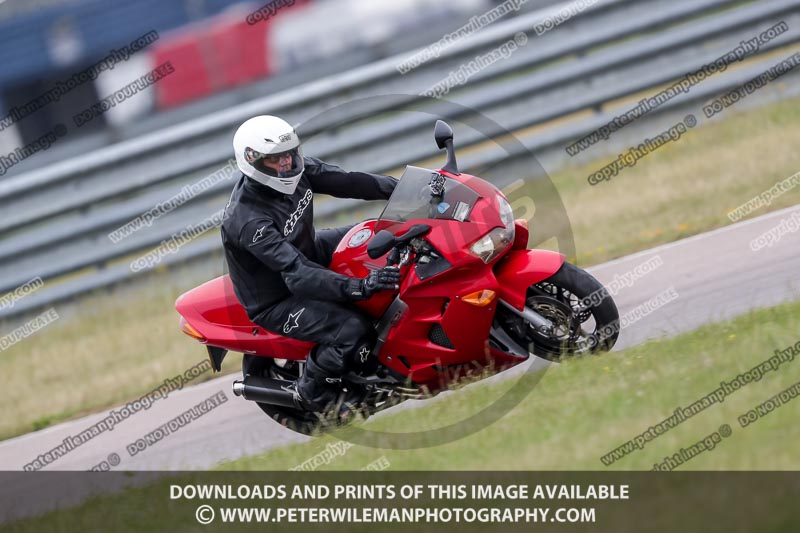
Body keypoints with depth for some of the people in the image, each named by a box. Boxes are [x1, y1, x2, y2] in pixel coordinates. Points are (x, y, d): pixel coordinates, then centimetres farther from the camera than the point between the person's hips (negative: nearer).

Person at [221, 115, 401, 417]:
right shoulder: (247, 220, -36)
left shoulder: (295, 170, -13)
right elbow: (297, 275, -42)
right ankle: (312, 392, -1)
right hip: (276, 301, -9)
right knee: (354, 332, -28)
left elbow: (344, 182, -6)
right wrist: (359, 286, -52)